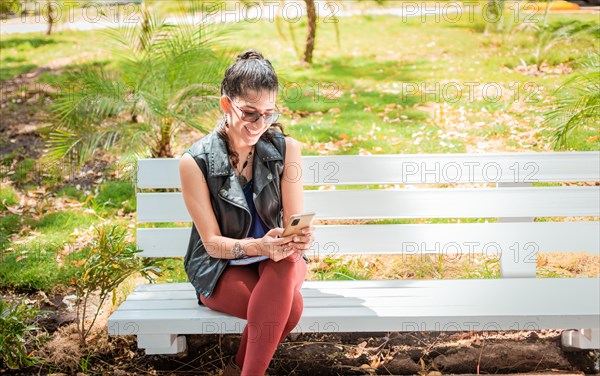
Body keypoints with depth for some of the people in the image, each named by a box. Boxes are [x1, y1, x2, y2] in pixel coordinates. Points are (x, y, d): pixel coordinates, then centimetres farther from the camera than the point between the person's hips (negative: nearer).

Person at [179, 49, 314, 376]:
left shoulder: (285, 149, -5)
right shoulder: (196, 162, -13)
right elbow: (213, 242, -11)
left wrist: (299, 238, -29)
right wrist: (259, 246, -30)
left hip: (278, 260, 3)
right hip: (220, 267, -3)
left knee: (286, 267, -35)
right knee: (289, 306, -33)